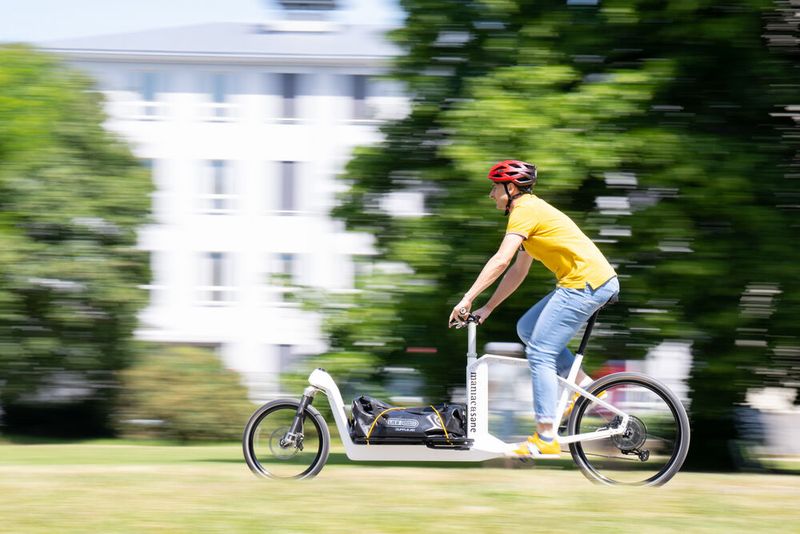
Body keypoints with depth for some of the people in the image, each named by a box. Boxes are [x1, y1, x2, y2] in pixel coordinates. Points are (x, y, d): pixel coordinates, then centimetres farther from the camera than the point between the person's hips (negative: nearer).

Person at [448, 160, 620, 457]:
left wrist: (467, 300, -20)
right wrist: (487, 308, 22)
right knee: (527, 329, 18)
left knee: (539, 354, -8)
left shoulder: (525, 211, -9)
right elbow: (518, 271, 25)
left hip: (585, 284, -10)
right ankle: (585, 385, 12)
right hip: (596, 281, 10)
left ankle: (546, 438, -8)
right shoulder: (532, 210, 22)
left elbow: (500, 260, -20)